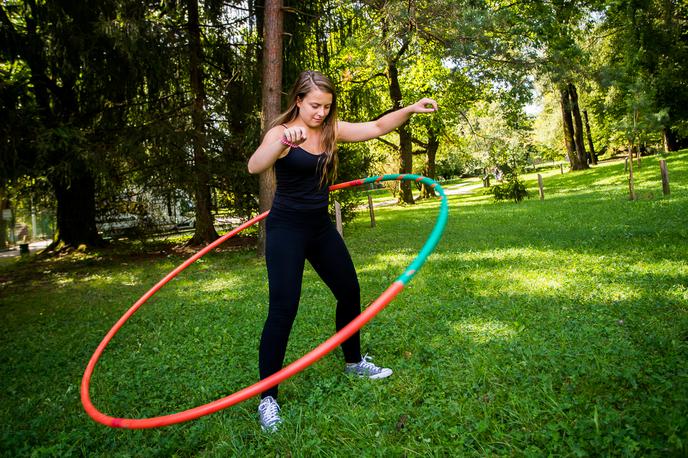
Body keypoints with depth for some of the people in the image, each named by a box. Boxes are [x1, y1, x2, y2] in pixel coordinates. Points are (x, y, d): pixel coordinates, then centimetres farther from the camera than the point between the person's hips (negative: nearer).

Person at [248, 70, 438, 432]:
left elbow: (376, 128, 2)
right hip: (286, 229, -6)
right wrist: (284, 142, -49)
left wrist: (410, 109, -12)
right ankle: (267, 398, 2)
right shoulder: (280, 133, -13)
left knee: (349, 292, 13)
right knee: (283, 310, -12)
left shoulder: (331, 130, 3)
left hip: (321, 227, 7)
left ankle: (353, 362, 36)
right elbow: (254, 167, -31)